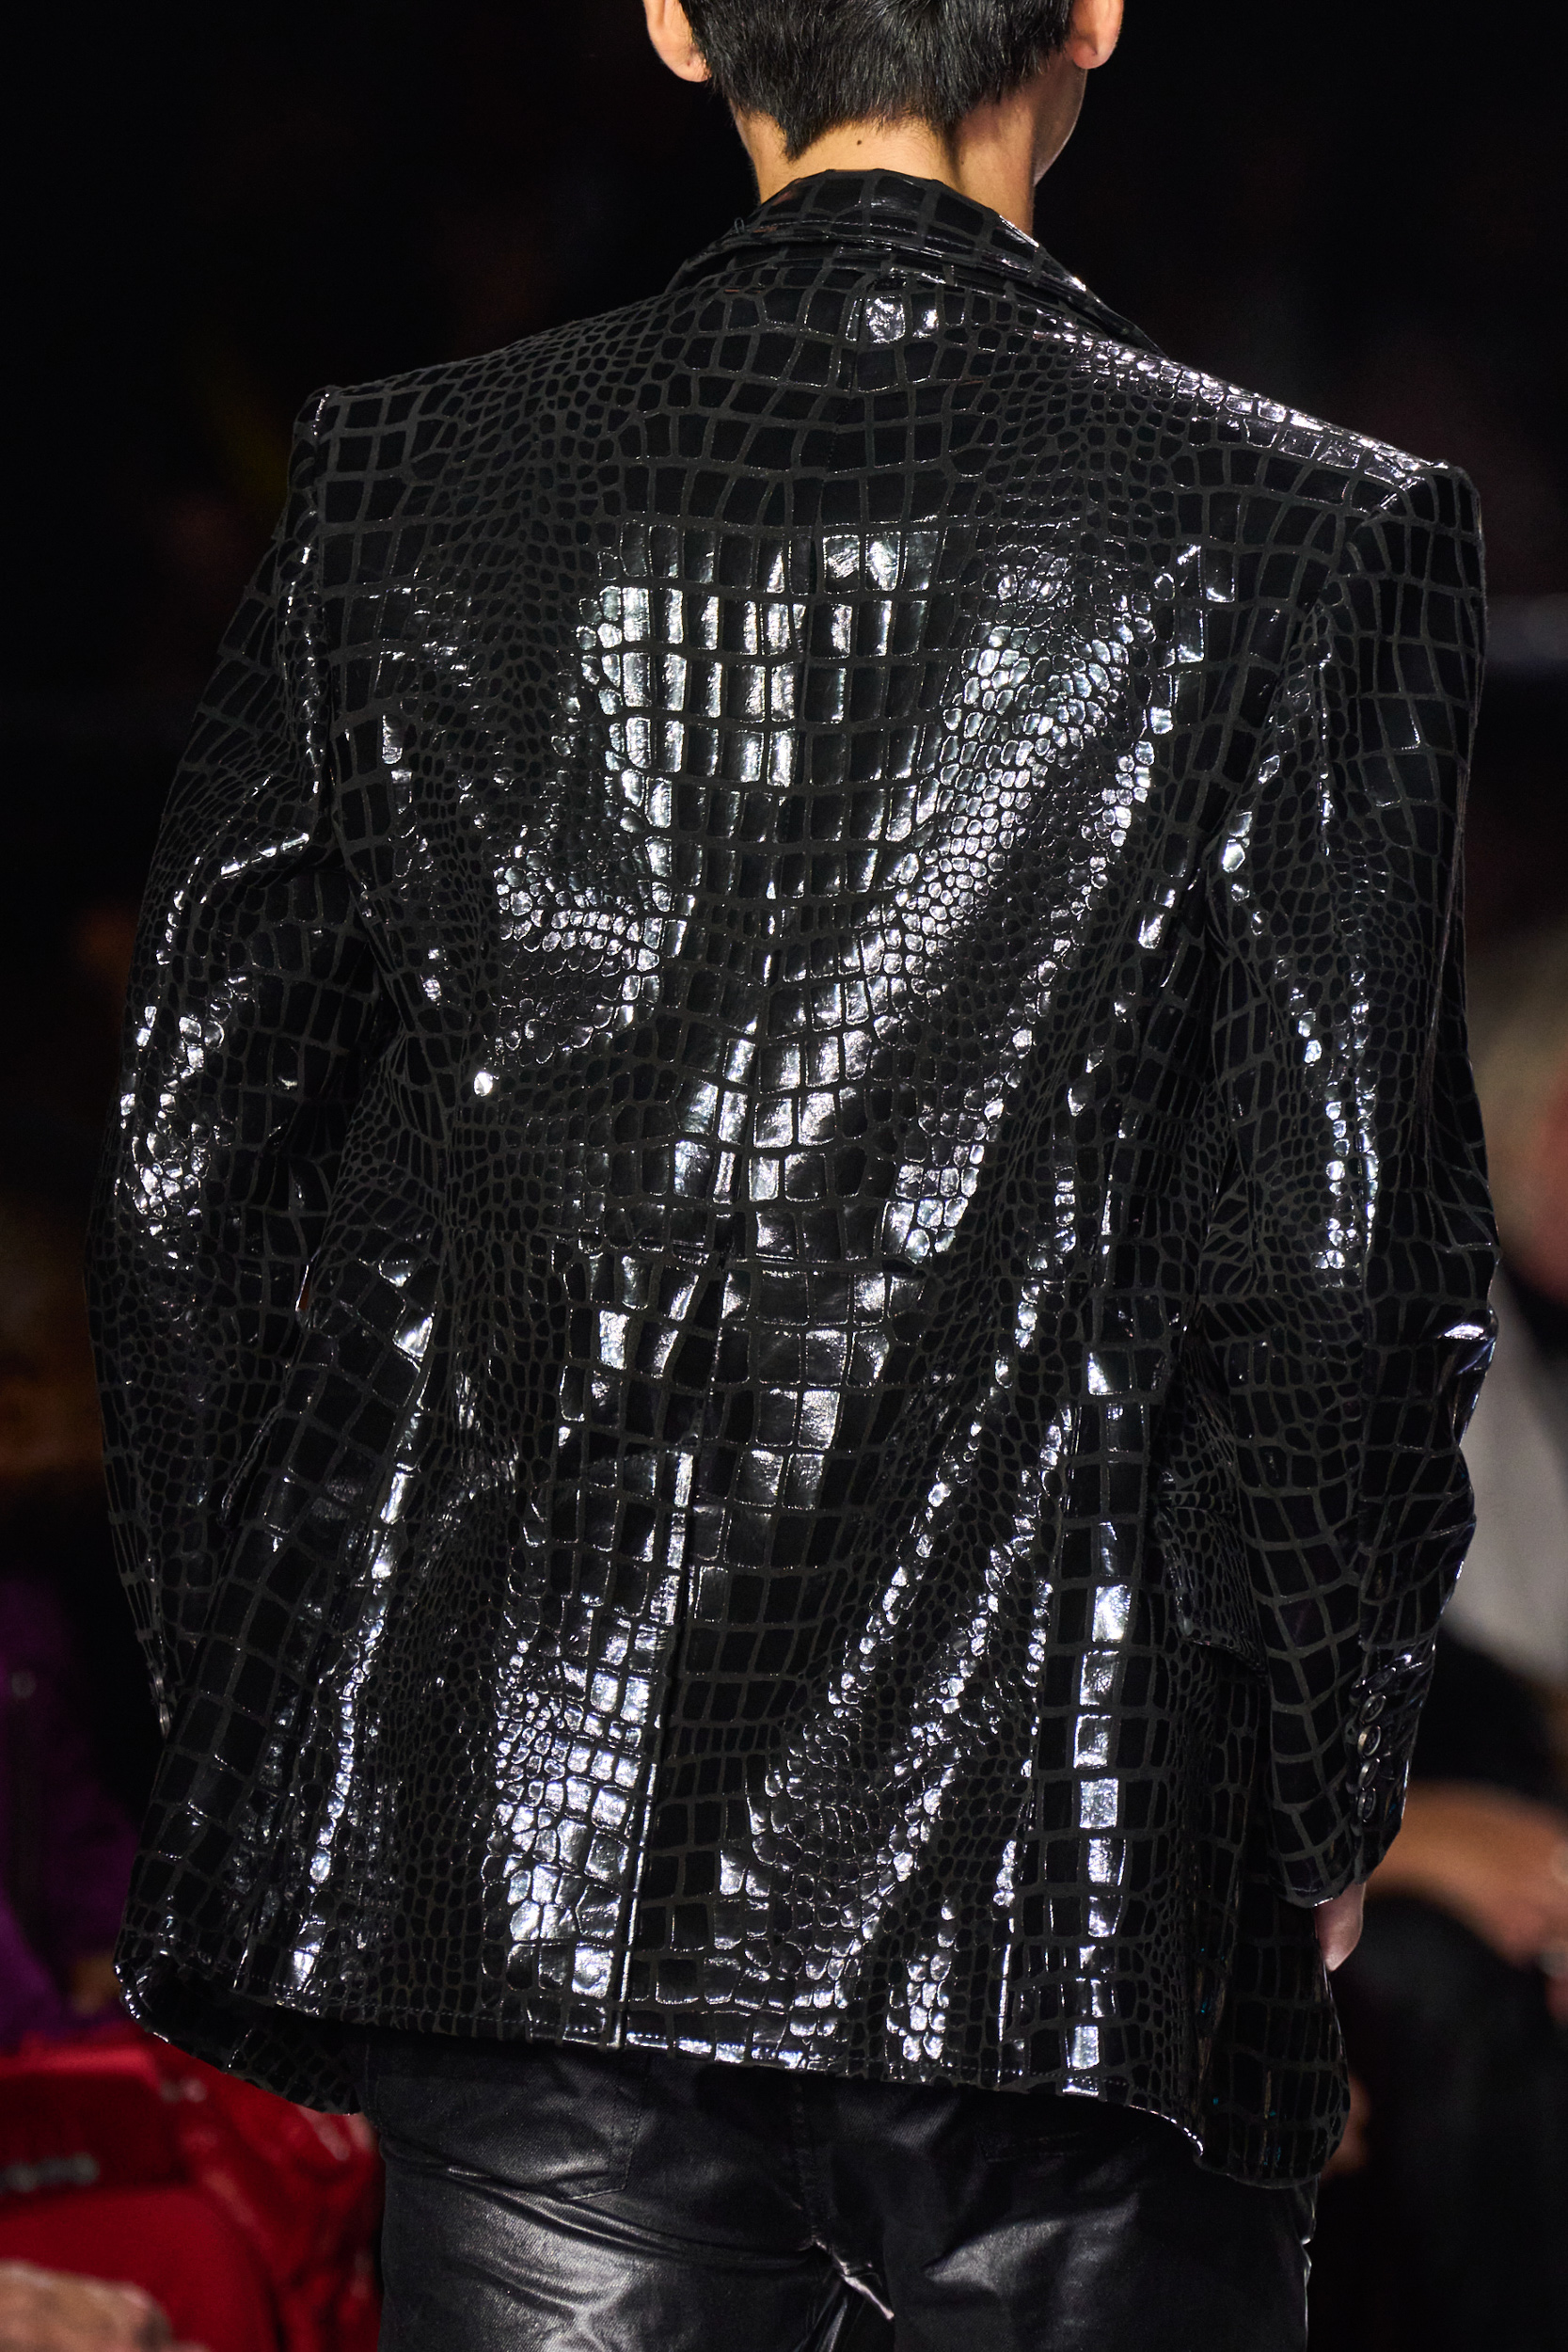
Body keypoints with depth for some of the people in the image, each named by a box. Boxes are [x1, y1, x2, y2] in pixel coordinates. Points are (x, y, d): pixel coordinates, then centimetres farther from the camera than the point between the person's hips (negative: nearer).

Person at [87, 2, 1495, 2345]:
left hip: (522, 1858, 2)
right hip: (1071, 1865, -2)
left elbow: (189, 1184, 5)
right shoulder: (1300, 539, -5)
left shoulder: (401, 487, 3)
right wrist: (1330, 1797, 5)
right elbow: (1336, 1255, -8)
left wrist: (264, 1743, 14)